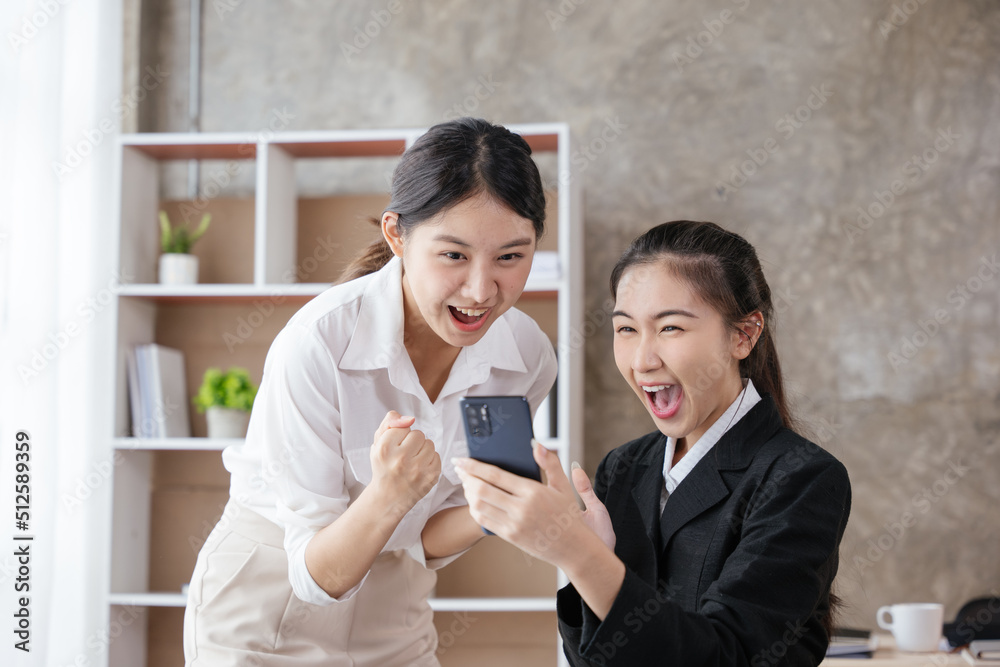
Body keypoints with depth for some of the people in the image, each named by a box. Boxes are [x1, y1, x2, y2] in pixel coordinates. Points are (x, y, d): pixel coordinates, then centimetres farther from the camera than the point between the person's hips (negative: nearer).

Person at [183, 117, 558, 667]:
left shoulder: (529, 357, -15)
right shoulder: (318, 342, -28)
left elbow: (420, 542, -7)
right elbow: (316, 573, -23)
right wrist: (389, 495, -40)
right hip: (265, 617, -4)